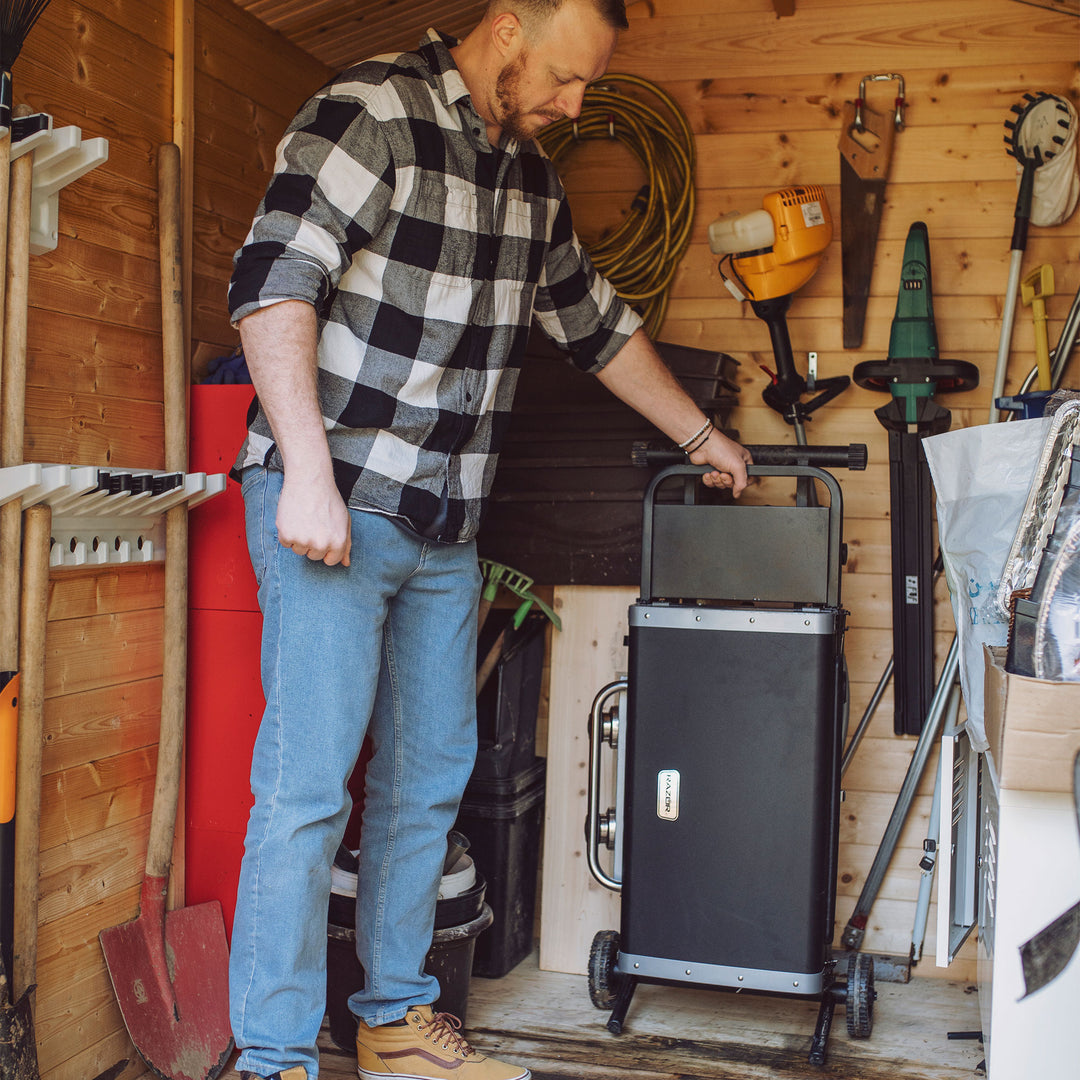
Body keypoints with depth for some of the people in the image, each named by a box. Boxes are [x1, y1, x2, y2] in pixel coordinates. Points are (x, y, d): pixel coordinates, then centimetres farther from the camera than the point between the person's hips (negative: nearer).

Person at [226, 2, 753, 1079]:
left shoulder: (530, 178, 15)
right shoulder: (371, 112, -9)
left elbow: (594, 322, 26)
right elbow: (272, 280, -19)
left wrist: (699, 435, 31)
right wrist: (308, 473, -26)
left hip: (444, 525, 8)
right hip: (330, 505, -8)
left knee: (428, 777, 10)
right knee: (307, 784, -8)